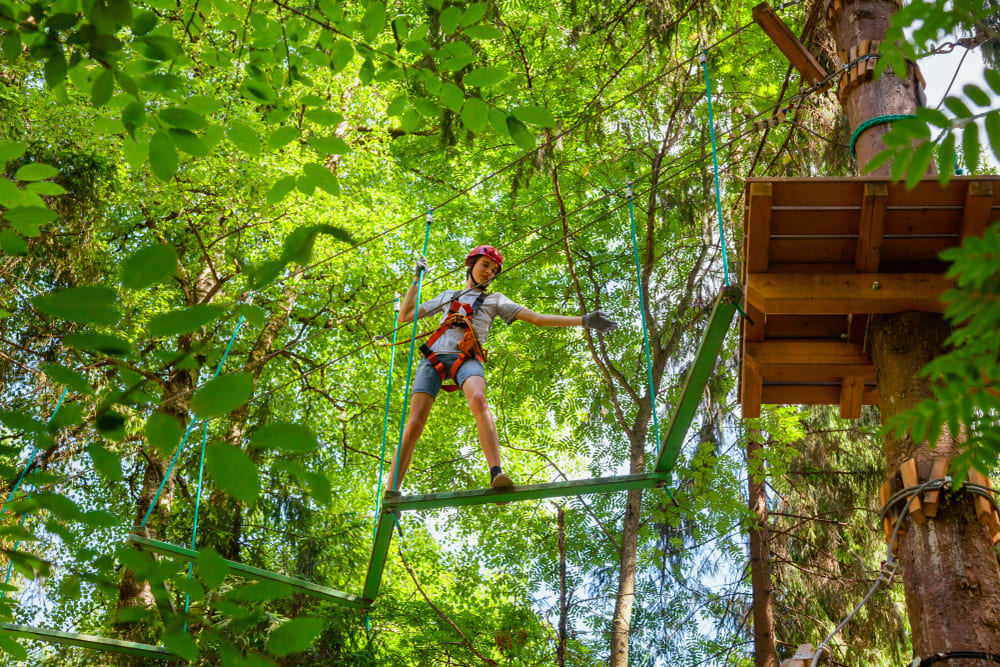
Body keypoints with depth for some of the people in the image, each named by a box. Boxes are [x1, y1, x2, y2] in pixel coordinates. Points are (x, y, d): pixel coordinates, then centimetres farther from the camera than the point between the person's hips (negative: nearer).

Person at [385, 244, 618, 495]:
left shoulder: (495, 300, 26)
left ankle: (496, 473, -49)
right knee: (415, 423, -15)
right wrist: (417, 279, 26)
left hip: (467, 359, -2)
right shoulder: (448, 296, 32)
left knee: (478, 399, -36)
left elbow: (538, 318, 19)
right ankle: (391, 492, -15)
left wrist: (583, 320, 11)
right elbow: (405, 315, 30)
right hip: (434, 356, 2)